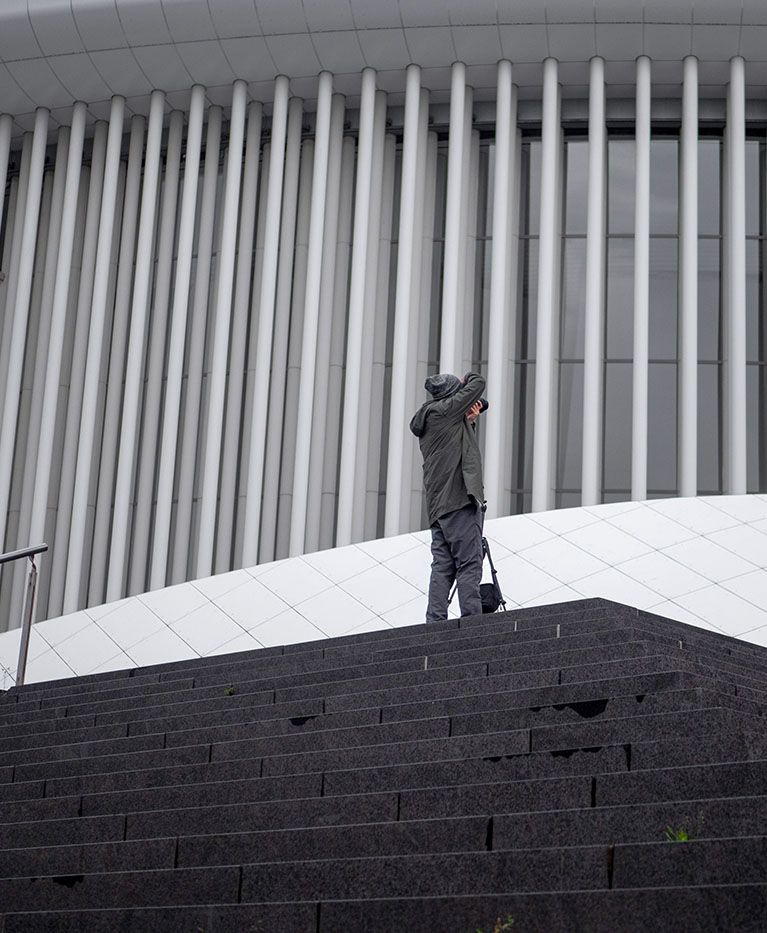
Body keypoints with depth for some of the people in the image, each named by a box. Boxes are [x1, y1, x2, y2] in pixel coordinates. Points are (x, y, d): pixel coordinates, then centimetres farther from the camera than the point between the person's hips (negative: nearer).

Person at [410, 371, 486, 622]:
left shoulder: (426, 421, 24)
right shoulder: (443, 410, -1)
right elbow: (478, 383, 3)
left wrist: (469, 421, 24)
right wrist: (467, 379, 24)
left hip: (438, 506, 9)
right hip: (459, 498, -9)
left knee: (442, 566, 3)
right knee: (469, 563, -10)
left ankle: (435, 622, -4)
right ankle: (472, 618, -16)